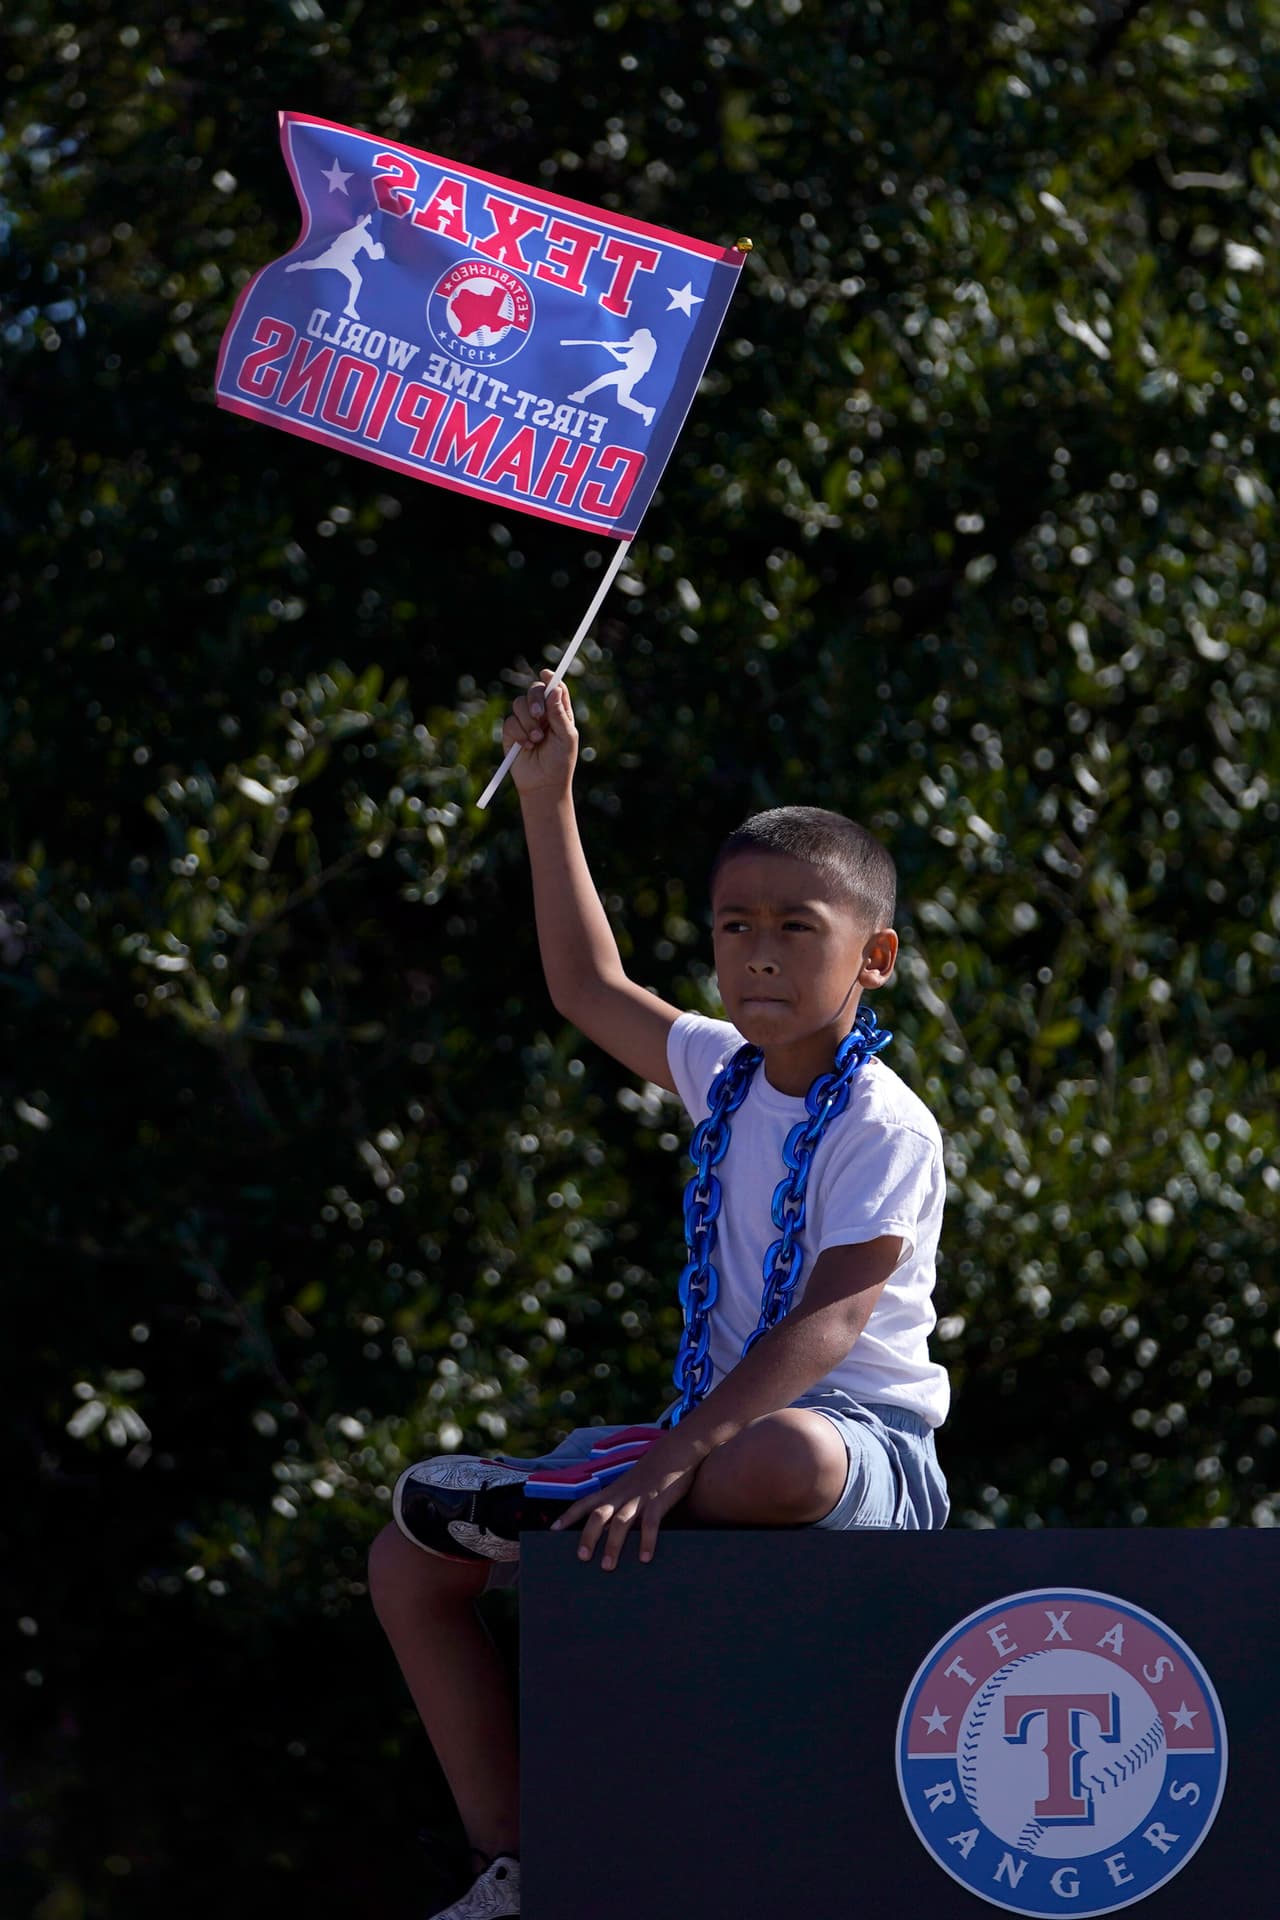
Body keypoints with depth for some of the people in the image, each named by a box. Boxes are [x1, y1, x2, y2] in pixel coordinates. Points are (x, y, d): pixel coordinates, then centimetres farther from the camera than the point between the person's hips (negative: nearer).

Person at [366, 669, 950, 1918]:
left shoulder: (884, 1130, -14)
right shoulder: (727, 1075, 11)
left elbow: (835, 1316, -26)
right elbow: (591, 989, 27)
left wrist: (671, 1459, -35)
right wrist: (548, 803, 21)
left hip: (865, 1447, -8)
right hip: (719, 1427, 8)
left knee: (784, 1457, -47)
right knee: (410, 1563, 2)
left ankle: (556, 1504, -20)